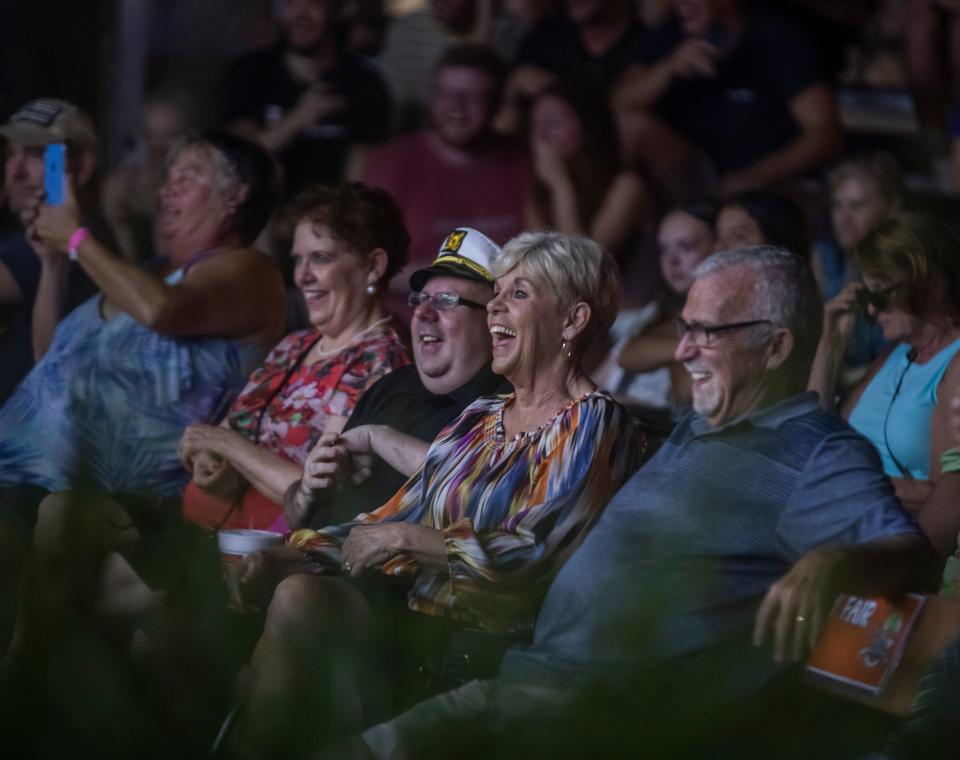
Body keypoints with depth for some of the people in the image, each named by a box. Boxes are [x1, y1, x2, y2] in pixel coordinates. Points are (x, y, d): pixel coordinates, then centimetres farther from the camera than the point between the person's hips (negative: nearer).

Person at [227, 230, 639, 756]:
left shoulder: (592, 424, -5)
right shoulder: (481, 417, 20)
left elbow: (536, 556, -15)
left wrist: (404, 540, -13)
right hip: (410, 605, 7)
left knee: (298, 600, -27)